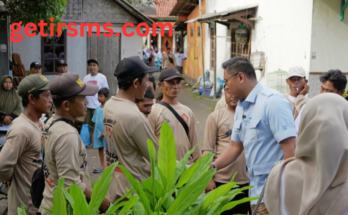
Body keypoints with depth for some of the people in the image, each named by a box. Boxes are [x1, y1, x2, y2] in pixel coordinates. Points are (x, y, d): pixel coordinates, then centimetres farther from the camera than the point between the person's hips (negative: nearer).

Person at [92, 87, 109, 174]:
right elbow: (95, 122, 11)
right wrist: (94, 134, 10)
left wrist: (105, 132, -16)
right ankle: (102, 166, 24)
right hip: (98, 132, 6)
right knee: (100, 148, 12)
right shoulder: (97, 109, 6)